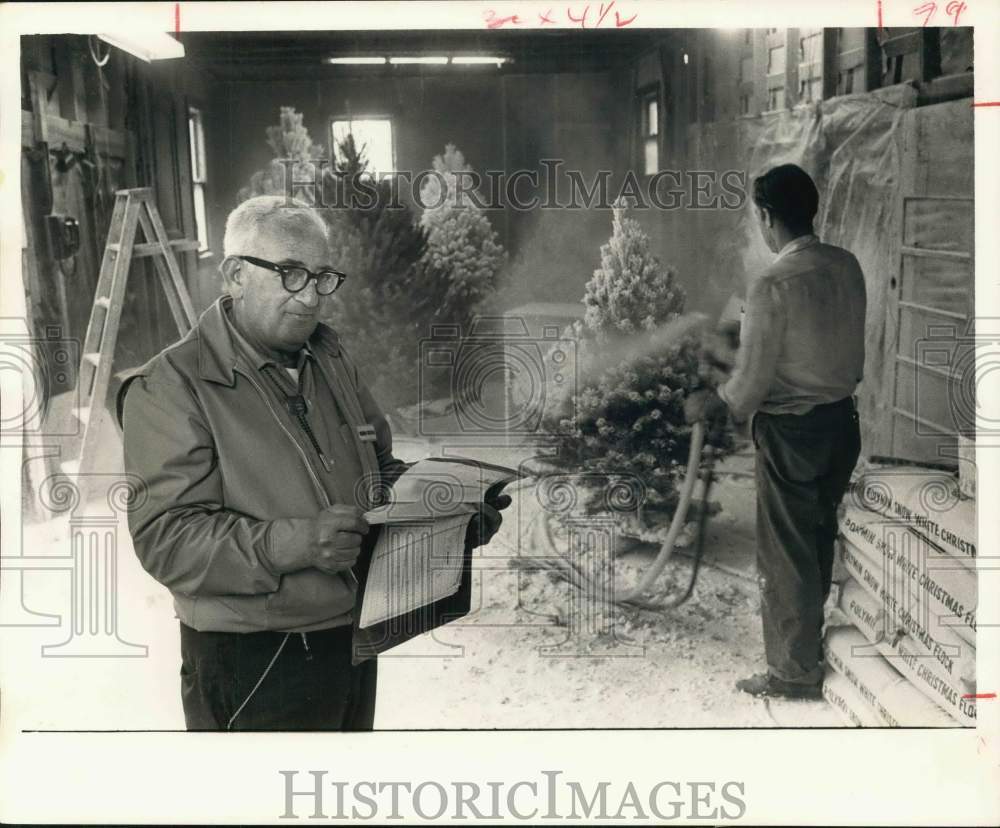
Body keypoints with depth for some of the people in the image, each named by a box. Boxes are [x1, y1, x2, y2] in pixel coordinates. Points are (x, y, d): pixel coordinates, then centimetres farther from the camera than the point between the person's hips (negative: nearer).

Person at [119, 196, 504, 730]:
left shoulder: (332, 361, 10)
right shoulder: (171, 387, -14)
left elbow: (379, 468, 20)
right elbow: (165, 536, -21)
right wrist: (293, 542, -33)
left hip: (352, 641, 8)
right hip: (251, 661, -7)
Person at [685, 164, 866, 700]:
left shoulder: (772, 287, -23)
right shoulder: (847, 266, -1)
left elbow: (752, 379, -18)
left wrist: (711, 406, 2)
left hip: (792, 432, -8)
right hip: (841, 419, 8)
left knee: (786, 554, 6)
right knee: (818, 539, 24)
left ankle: (795, 675, 17)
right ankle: (808, 639, 42)